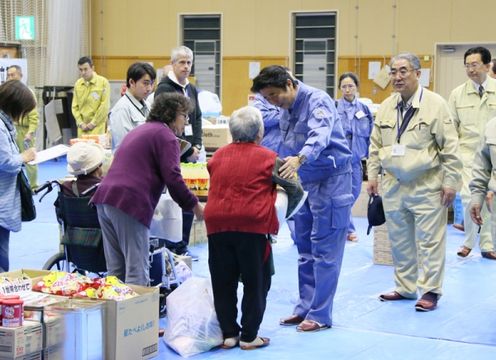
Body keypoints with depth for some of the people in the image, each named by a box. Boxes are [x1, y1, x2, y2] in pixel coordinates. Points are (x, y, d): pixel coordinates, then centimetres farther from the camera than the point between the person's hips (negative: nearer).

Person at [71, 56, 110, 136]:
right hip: (82, 128, 4)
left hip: (98, 126, -4)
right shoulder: (78, 84, 9)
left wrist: (93, 123, -8)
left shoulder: (103, 82, -5)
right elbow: (75, 106, 11)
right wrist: (80, 123, 0)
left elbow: (105, 106, -8)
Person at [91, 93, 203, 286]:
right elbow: (172, 178, -11)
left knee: (115, 271, 12)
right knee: (137, 272, -7)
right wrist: (195, 206, -1)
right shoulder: (165, 136, -1)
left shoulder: (139, 130, 28)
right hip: (130, 204, -9)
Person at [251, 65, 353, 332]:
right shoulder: (285, 112, 11)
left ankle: (320, 314, 1)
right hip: (304, 181, 9)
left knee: (324, 250, -5)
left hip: (330, 179, -9)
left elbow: (319, 135, -35)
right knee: (305, 249, 12)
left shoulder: (317, 101, -17)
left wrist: (300, 159, -51)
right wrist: (288, 176, 14)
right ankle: (305, 307, 20)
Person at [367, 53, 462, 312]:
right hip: (393, 186, 5)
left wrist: (450, 183, -10)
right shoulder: (386, 107, 7)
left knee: (429, 241, -2)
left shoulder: (435, 104, -8)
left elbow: (449, 147, -8)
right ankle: (405, 288, 23)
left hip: (427, 186, -5)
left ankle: (429, 291, 6)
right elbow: (375, 145, 15)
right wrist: (372, 176, 11)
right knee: (399, 240, 12)